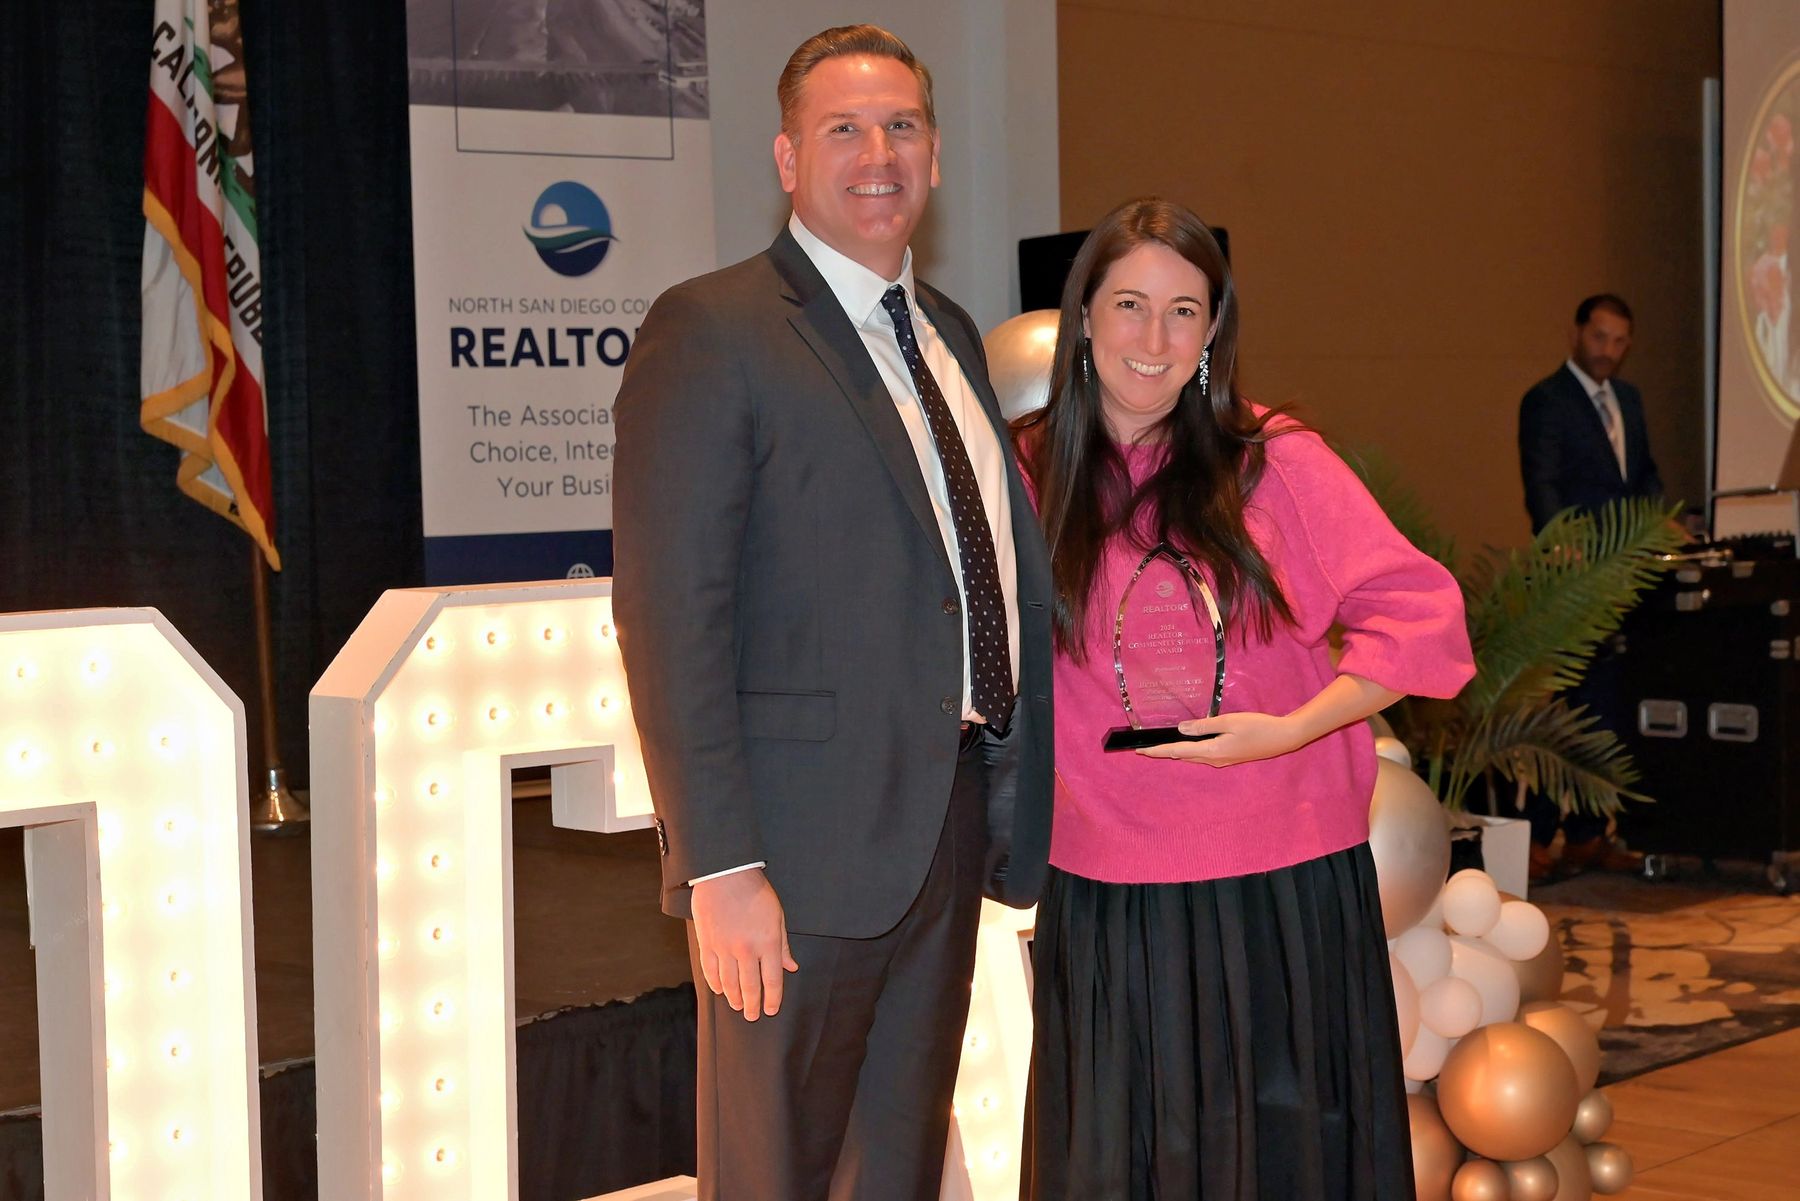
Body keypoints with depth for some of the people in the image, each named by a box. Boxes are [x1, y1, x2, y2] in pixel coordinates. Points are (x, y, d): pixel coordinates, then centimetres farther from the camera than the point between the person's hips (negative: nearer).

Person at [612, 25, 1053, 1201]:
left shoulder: (949, 333, 15)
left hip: (952, 831, 7)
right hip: (805, 842, -7)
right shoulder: (710, 331, -10)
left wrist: (1017, 810, 12)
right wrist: (719, 867, -21)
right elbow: (670, 612, -16)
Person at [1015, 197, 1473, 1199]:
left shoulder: (1274, 460, -4)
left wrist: (1293, 728, -15)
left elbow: (1421, 615, -5)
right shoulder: (1028, 476, 2)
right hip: (1107, 891, 2)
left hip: (1285, 888, -1)